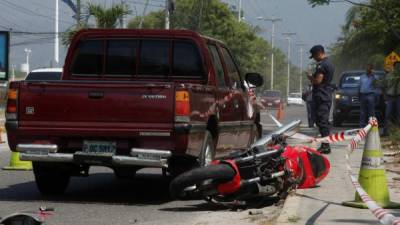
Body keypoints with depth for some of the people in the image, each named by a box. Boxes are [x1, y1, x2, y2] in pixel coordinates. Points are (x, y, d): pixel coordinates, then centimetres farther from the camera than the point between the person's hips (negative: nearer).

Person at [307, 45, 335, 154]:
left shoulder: (321, 65, -15)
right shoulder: (330, 64, 17)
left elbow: (318, 81, -21)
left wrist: (311, 78, -3)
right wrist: (313, 77, 18)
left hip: (321, 96, -10)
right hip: (327, 96, 10)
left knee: (322, 121, -9)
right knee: (325, 121, 14)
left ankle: (325, 146, -12)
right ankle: (326, 145, 17)